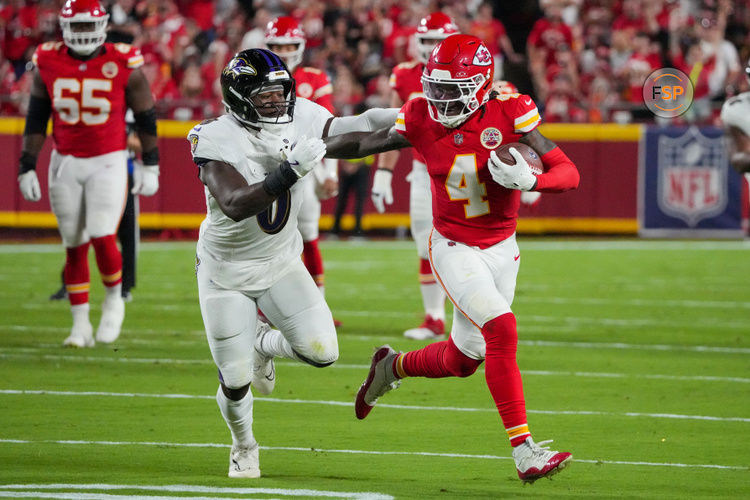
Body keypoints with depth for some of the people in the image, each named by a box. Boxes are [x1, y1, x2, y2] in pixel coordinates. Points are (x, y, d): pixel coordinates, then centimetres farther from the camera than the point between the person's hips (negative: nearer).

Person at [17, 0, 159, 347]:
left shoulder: (123, 65, -8)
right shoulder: (48, 64, -1)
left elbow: (145, 118, 1)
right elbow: (35, 120, 6)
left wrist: (150, 167, 3)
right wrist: (26, 168, 3)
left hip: (108, 162, -3)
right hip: (66, 163, 3)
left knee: (102, 238, -15)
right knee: (74, 246, 5)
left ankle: (114, 302, 12)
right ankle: (81, 324, 14)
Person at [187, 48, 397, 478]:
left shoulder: (302, 121, -12)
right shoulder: (217, 140, -26)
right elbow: (236, 205, -39)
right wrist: (289, 172, -50)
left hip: (280, 263, 4)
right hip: (227, 269, -3)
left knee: (322, 352, -14)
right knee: (236, 381, -2)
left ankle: (265, 343, 22)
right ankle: (244, 446, 33)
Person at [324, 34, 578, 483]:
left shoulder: (508, 114, -15)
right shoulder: (423, 119, -11)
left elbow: (568, 172, -15)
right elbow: (364, 143, 5)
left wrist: (529, 181, -34)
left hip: (501, 249, 2)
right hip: (454, 248, -2)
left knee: (463, 359, 12)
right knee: (501, 329, -23)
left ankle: (394, 367, 44)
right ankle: (524, 451, -22)